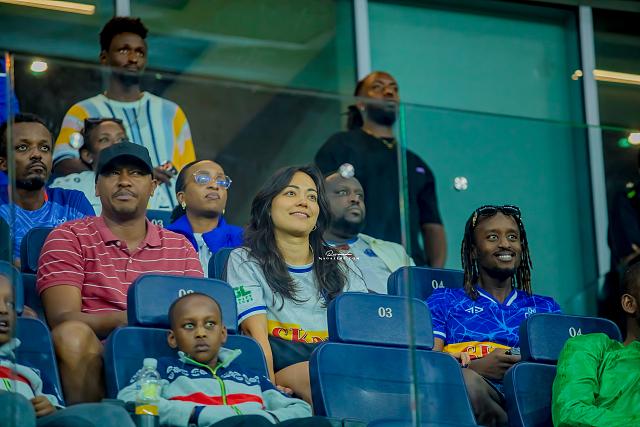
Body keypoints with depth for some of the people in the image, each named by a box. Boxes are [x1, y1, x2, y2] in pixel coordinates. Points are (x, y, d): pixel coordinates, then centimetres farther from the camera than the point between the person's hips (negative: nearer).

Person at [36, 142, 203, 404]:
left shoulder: (180, 247, 23)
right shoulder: (69, 238, 12)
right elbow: (63, 319, -3)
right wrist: (123, 320, -22)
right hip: (97, 357, -1)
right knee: (71, 335, -36)